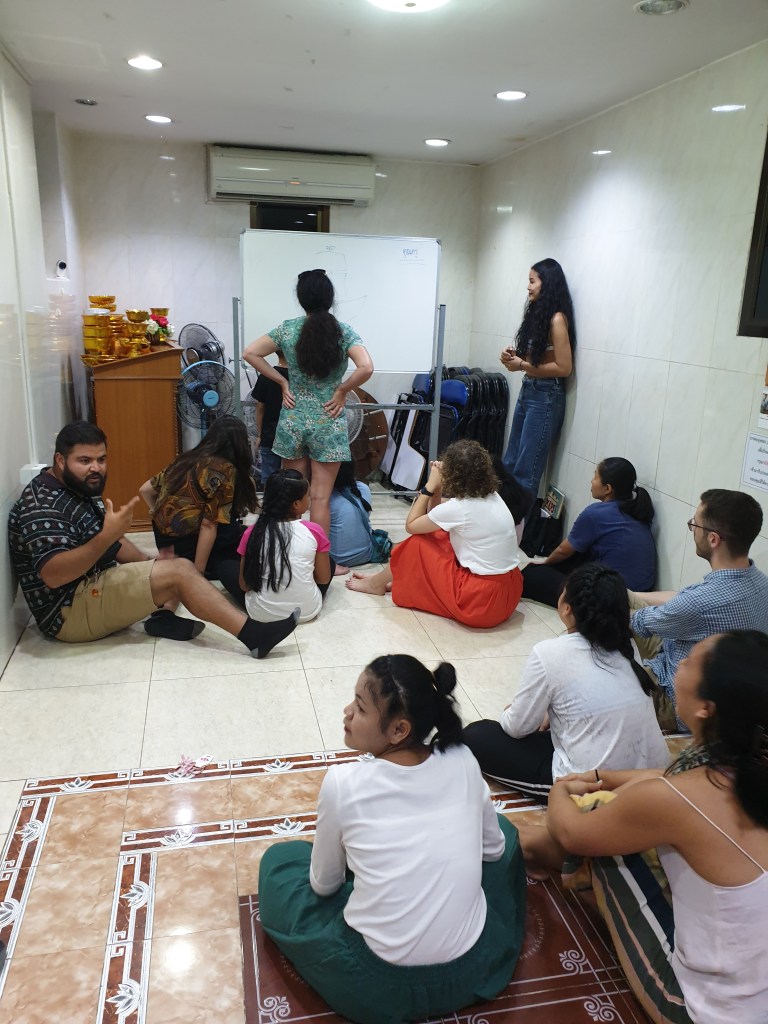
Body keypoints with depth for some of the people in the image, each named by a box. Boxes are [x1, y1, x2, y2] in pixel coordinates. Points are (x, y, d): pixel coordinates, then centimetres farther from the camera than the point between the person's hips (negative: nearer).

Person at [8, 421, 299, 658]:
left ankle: (161, 615, -19)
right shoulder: (43, 505, -18)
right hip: (69, 612, -10)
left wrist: (148, 564, -2)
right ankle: (252, 635, -27)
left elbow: (114, 545, 17)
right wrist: (108, 535, -37)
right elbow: (53, 574, -30)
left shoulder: (79, 489, 12)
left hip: (95, 587, 10)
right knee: (177, 572, -21)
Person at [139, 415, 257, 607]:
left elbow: (145, 490, 16)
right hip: (185, 540, -8)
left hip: (165, 538, 8)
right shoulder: (226, 470, -9)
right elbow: (209, 525, -15)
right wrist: (198, 572, -13)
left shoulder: (188, 459, 11)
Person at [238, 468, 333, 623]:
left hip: (260, 613, -1)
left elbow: (244, 585, -1)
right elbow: (324, 579, 0)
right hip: (307, 611, 1)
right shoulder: (314, 531, -10)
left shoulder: (253, 532, -8)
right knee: (329, 562, 26)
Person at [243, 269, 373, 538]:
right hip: (327, 424, -2)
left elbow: (250, 353, 2)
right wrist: (342, 390, -6)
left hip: (293, 421, 2)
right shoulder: (343, 332, -7)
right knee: (321, 499, 3)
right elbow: (366, 368, -21)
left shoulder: (287, 329, -1)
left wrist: (282, 381, 4)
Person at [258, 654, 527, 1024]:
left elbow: (324, 885, -2)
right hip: (472, 970, 3)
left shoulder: (342, 784, -19)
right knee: (502, 830, 27)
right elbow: (493, 850, 7)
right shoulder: (462, 761, -11)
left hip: (377, 986, -3)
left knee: (280, 858, 20)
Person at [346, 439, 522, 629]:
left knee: (418, 544, 7)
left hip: (481, 601, -8)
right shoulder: (491, 497, 5)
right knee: (438, 536, 17)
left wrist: (431, 485, 1)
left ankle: (376, 583, 29)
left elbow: (411, 525, -1)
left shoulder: (457, 508, -18)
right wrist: (436, 488, 5)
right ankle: (401, 580, 31)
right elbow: (436, 518, 17)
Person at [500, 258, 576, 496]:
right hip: (527, 391, 9)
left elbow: (564, 367, -17)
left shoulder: (557, 319, -15)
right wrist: (514, 356, -1)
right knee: (510, 463, 13)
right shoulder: (537, 313, 11)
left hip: (546, 397, -9)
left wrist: (522, 365, -13)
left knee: (526, 470, -2)